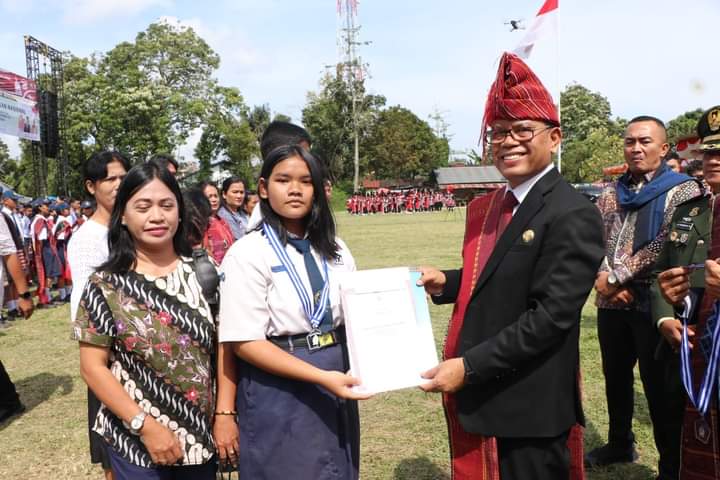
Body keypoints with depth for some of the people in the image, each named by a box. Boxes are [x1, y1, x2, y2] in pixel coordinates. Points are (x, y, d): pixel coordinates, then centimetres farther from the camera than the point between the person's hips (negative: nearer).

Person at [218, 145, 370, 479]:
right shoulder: (248, 254, -12)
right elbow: (246, 342, -16)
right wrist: (321, 377, -23)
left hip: (337, 380, 6)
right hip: (280, 393, -5)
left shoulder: (334, 249, 6)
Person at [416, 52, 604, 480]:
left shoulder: (573, 216, -18)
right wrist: (445, 283, -2)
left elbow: (551, 315, -23)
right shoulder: (488, 207, 8)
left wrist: (469, 367, -23)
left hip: (528, 409, -8)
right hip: (475, 398, 8)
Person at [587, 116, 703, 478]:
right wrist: (605, 280, -12)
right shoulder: (611, 193, 10)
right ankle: (620, 444, 38)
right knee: (615, 378, 18)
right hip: (612, 303, 5)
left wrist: (615, 277, -14)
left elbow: (668, 247, -16)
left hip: (655, 303, -5)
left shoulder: (683, 190, -5)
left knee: (661, 389, 3)